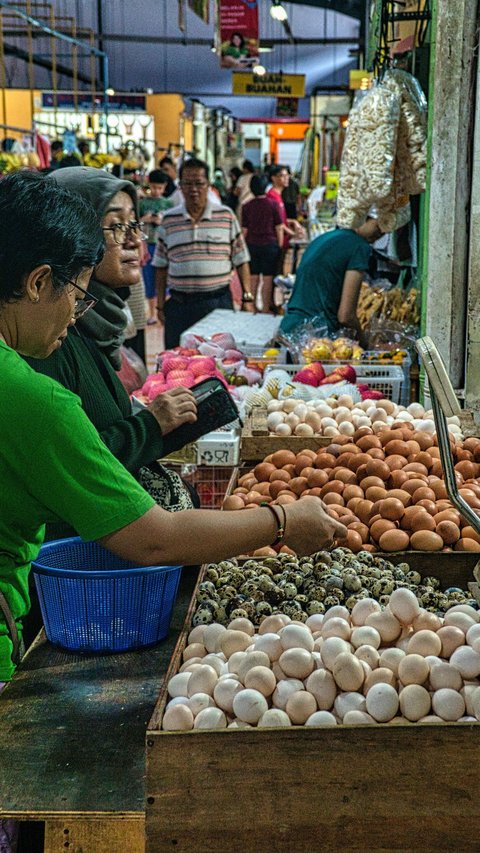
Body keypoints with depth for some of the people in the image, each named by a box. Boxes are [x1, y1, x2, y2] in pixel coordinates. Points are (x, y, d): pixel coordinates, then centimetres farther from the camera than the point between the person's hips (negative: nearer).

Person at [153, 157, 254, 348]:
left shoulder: (226, 216, 4)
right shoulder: (168, 220, 6)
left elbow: (241, 261, 6)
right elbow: (161, 267, 10)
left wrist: (247, 298, 0)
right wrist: (160, 305, 7)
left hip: (219, 302, -1)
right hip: (179, 304, 1)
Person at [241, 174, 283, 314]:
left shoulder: (247, 206, 0)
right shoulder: (273, 205, -7)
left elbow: (244, 230, 3)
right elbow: (279, 228, -4)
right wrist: (280, 246, 5)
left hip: (252, 245, 3)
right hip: (269, 244, -3)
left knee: (253, 277, 9)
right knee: (267, 277, 3)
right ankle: (265, 309, 6)